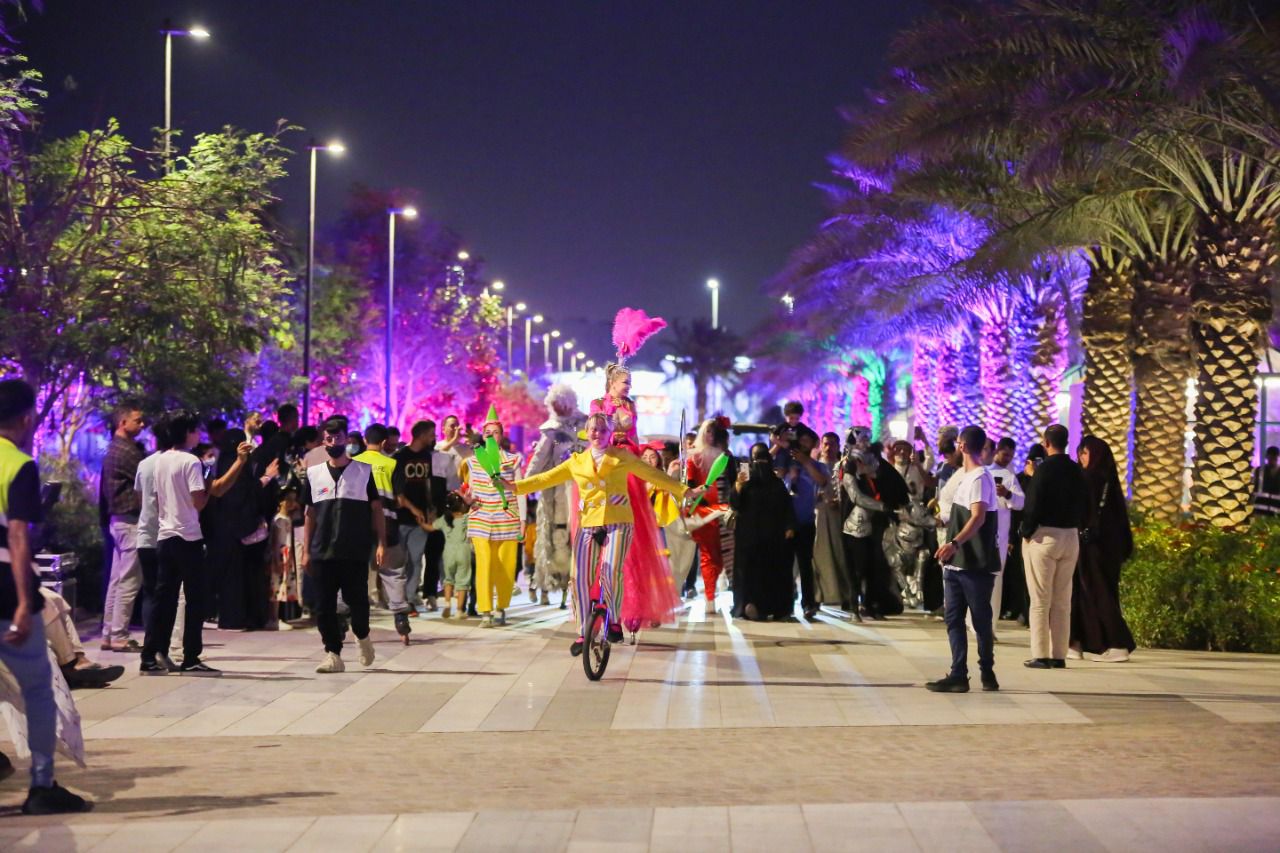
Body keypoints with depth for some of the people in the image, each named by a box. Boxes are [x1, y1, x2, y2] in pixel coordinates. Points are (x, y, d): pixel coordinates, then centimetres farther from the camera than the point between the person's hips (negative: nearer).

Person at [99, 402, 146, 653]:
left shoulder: (115, 449, 16)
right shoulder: (127, 451, -15)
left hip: (120, 519, 10)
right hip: (131, 520, -10)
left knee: (117, 580, 12)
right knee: (129, 581, -7)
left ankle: (109, 634, 15)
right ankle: (119, 636, -6)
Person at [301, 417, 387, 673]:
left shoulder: (364, 471, 4)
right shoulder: (314, 474, 9)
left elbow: (376, 509, 4)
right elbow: (310, 514, 12)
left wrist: (381, 543, -5)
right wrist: (307, 551, 7)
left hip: (355, 551, -2)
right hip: (323, 553, 2)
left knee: (357, 599, -2)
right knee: (324, 606, 0)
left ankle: (362, 636, 27)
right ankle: (333, 654, 7)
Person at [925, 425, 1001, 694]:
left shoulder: (980, 478, -13)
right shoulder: (965, 476, 16)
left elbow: (978, 517, -26)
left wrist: (955, 543, -37)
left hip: (976, 564, -9)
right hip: (957, 563, 9)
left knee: (981, 620, 2)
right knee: (953, 619, 4)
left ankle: (987, 672, 12)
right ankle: (958, 675, 3)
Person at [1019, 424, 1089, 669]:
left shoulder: (1045, 469, -12)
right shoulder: (1077, 471, 6)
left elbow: (1033, 505, -15)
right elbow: (1084, 505, 10)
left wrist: (1026, 533, -5)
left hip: (1044, 536, -6)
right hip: (1071, 538, 6)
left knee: (1040, 601, -1)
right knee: (1063, 601, 10)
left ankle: (1041, 656, -2)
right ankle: (1059, 656, 11)